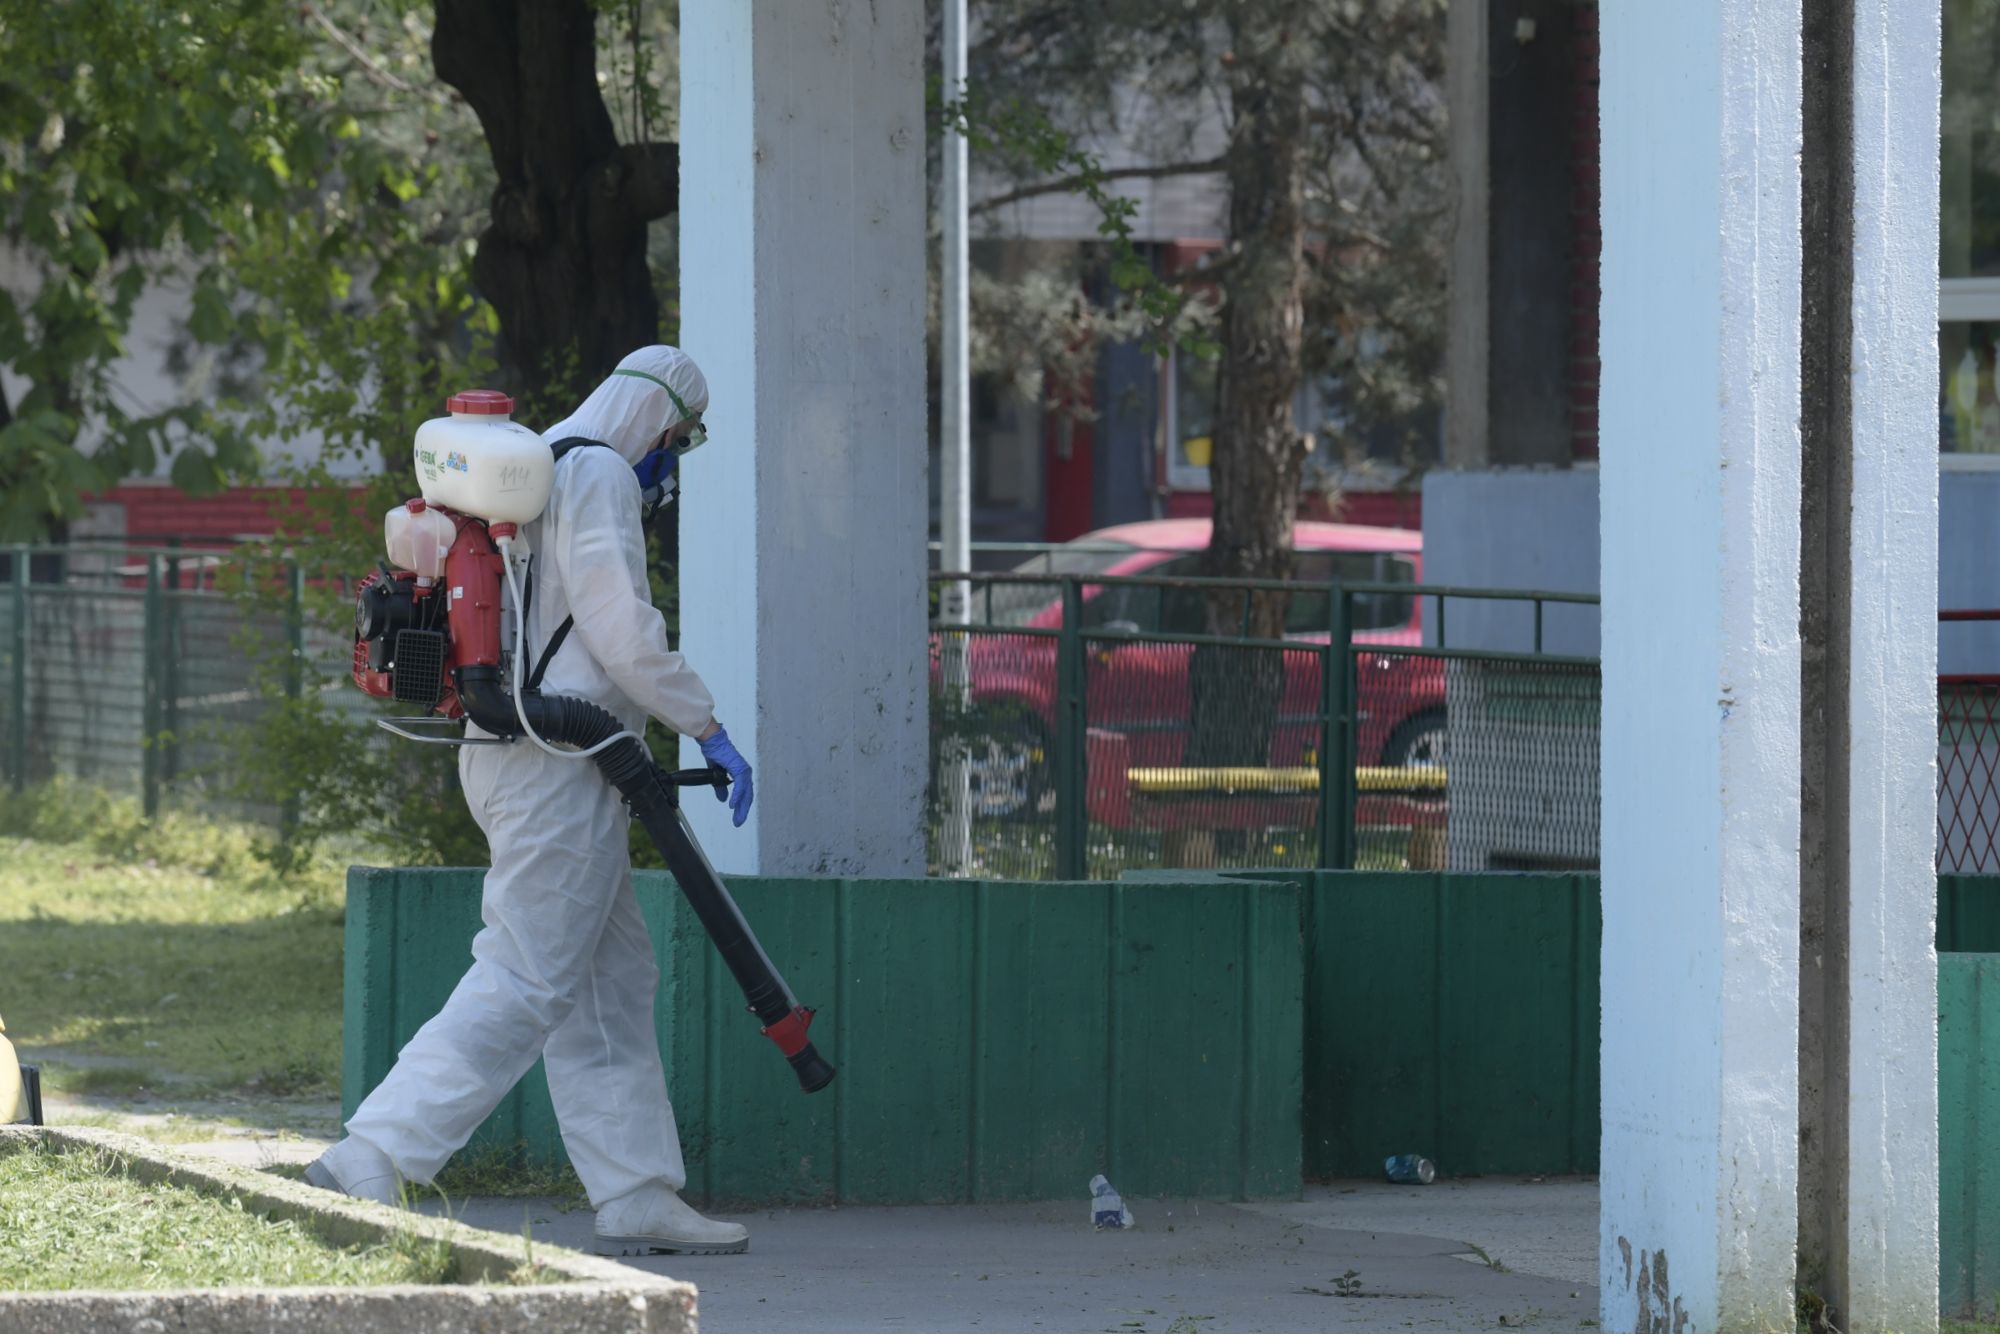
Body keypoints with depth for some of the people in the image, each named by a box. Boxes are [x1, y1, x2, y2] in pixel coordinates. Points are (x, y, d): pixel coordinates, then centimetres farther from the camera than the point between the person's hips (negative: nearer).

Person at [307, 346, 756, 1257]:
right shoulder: (598, 476, -11)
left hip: (503, 756, 11)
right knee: (523, 983, -12)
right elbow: (625, 633, -18)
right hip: (561, 763, -11)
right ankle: (365, 1167, -18)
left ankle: (637, 1198, 12)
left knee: (613, 982, 12)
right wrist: (708, 729, -8)